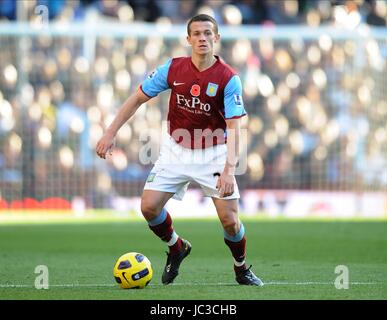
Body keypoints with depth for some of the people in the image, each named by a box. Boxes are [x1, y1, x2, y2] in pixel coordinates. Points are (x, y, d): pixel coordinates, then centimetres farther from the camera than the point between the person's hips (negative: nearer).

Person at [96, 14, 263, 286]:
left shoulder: (228, 78, -17)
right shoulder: (173, 69, -8)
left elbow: (234, 128, -21)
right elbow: (137, 99, 2)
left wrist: (229, 169, -33)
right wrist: (110, 133, -3)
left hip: (213, 153, -3)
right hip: (176, 149, 3)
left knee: (229, 220, -11)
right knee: (149, 207, -10)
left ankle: (242, 269, 18)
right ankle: (176, 248, 20)